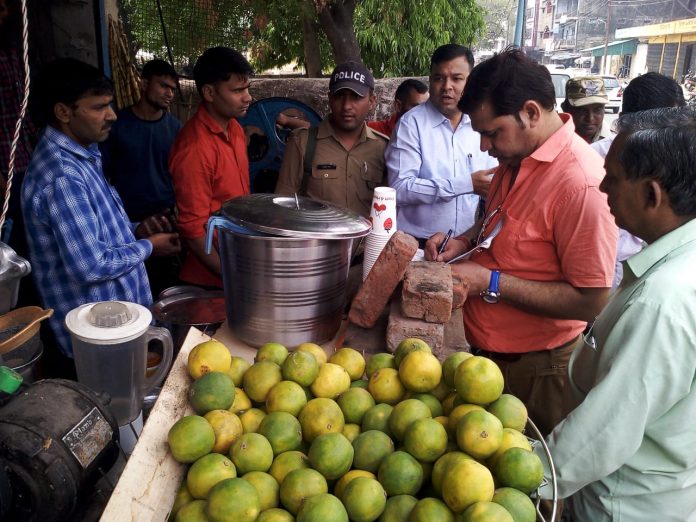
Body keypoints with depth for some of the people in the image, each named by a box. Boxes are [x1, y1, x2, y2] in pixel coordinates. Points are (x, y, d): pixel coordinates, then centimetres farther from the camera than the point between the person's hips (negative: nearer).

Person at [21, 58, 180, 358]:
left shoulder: (80, 154, 6)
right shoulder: (62, 175, -27)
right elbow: (91, 266, -28)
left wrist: (133, 230, 1)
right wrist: (148, 247, -13)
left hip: (118, 311, 9)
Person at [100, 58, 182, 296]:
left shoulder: (174, 127, 3)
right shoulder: (117, 124, -3)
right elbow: (103, 174, 2)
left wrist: (172, 210, -1)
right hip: (127, 222, -1)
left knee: (166, 286, 7)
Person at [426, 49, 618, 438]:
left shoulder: (582, 182, -27)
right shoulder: (516, 156, 1)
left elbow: (591, 302, -25)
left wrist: (491, 283, -25)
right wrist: (466, 241, -2)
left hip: (533, 369, -8)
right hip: (488, 348, 8)